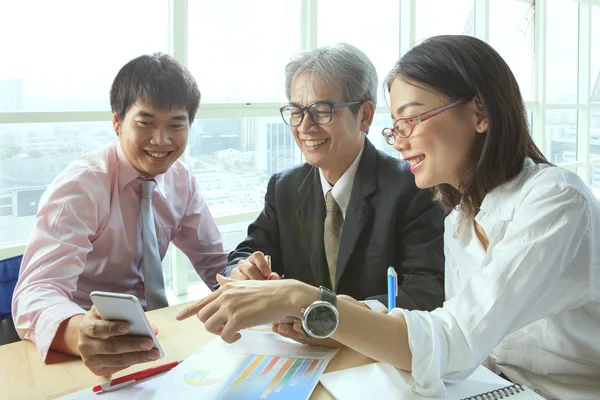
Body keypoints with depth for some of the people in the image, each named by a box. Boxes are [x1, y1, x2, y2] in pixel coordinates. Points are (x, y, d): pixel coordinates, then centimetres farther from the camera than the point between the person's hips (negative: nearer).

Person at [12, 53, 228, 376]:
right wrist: (79, 333, -50)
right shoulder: (80, 186, -18)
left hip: (147, 335, 4)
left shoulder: (180, 180, -2)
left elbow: (215, 264, 4)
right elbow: (35, 291, -29)